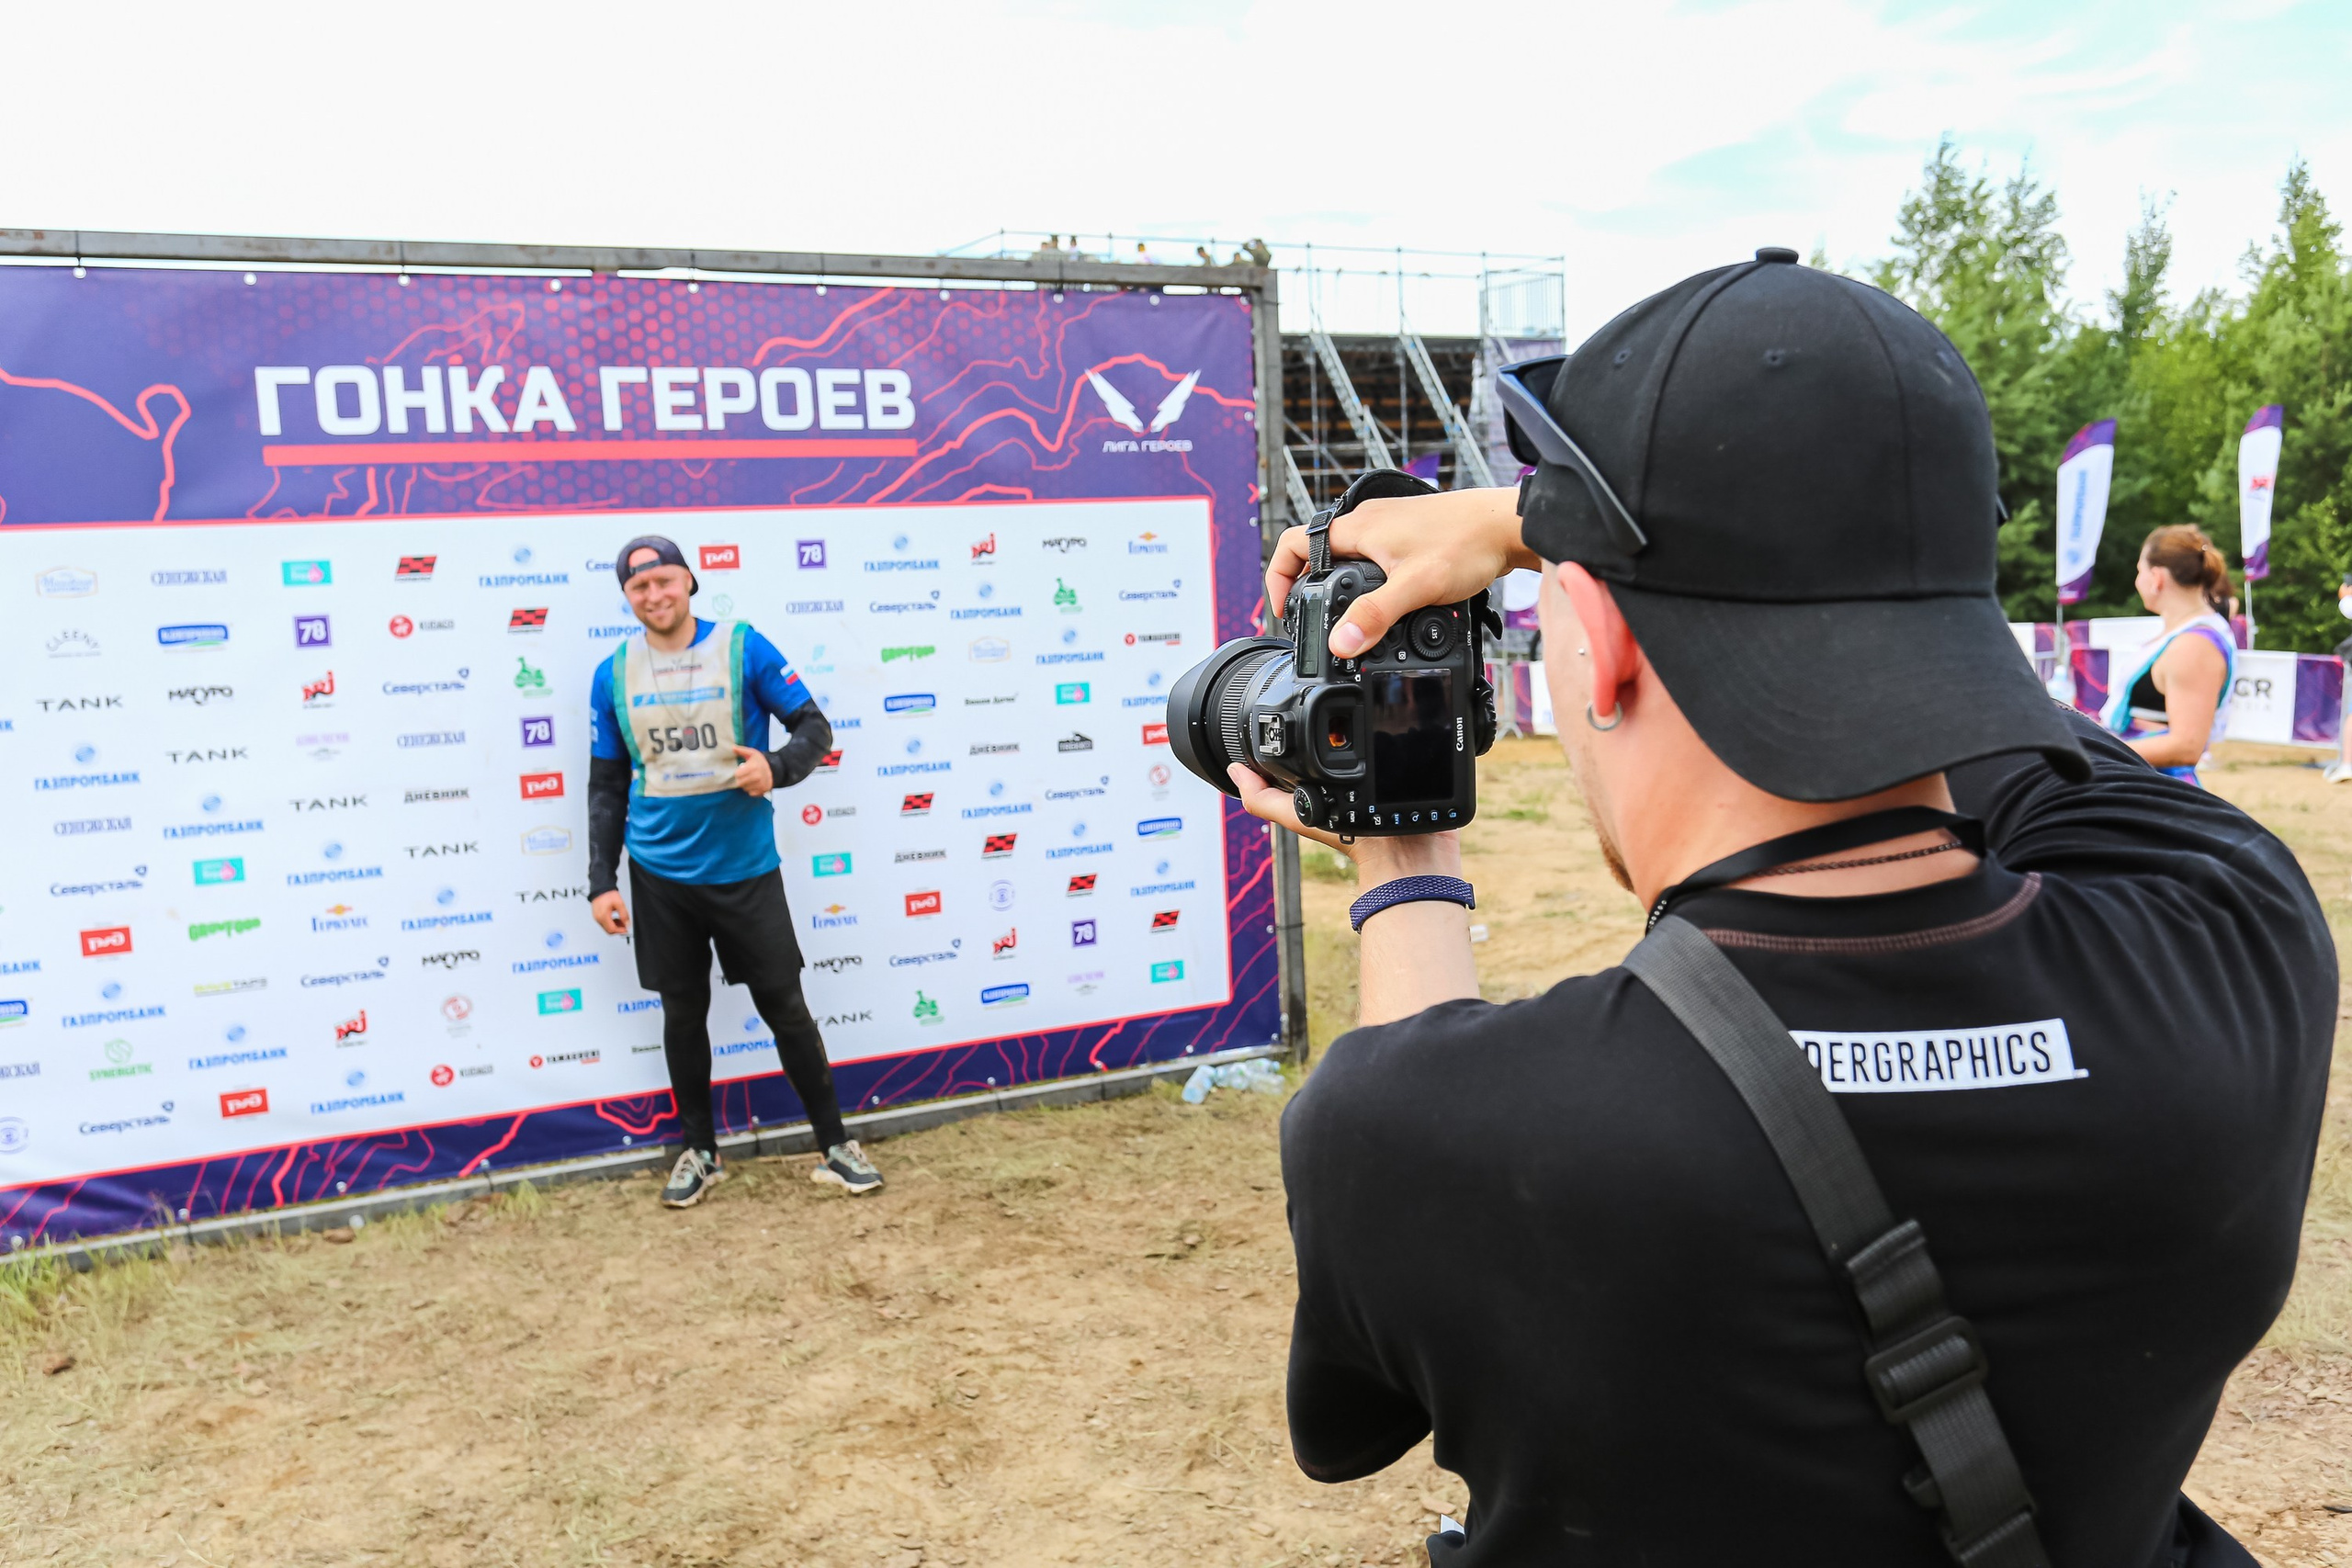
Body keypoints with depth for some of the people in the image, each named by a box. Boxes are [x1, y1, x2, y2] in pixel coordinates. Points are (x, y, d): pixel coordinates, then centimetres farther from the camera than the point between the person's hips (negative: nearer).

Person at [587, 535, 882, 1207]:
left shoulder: (742, 647, -5)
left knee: (785, 1006, 3)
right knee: (682, 1013, 11)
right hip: (660, 875, 2)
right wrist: (602, 881, 2)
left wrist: (776, 766, -24)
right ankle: (699, 1150, 28)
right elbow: (606, 787, 7)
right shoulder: (613, 675, 2)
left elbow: (815, 728, -3)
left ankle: (836, 1145, 15)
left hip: (745, 868, -2)